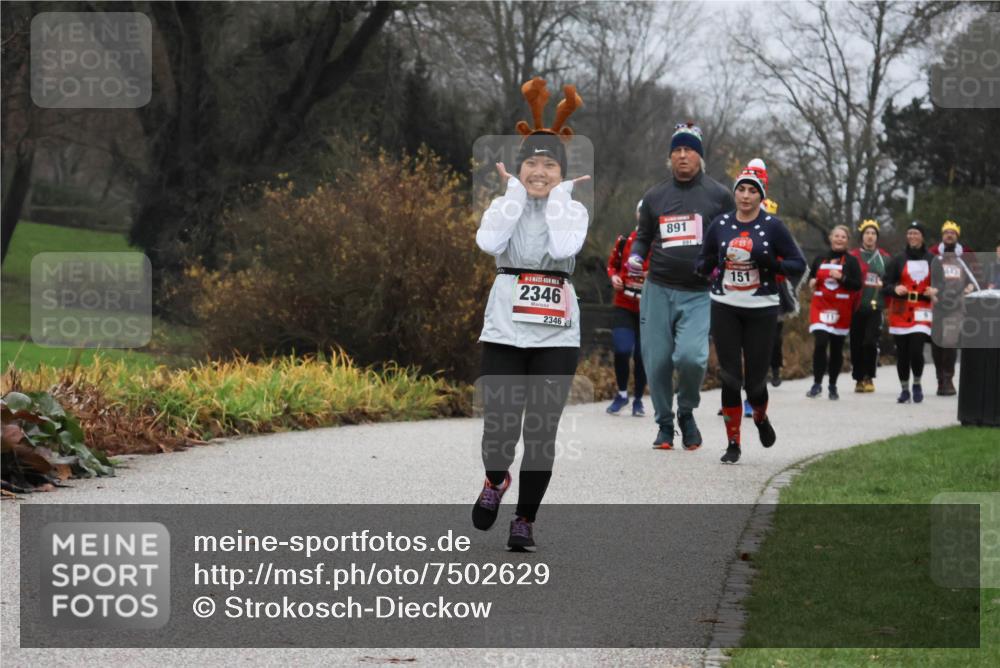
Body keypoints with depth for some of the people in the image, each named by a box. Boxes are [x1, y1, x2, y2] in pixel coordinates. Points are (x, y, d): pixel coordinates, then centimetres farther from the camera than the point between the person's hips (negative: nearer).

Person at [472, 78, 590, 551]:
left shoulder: (573, 209, 5)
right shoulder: (503, 204, 5)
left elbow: (564, 247, -17)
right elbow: (489, 242, -16)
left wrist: (558, 195, -8)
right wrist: (516, 192, -8)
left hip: (555, 335, 0)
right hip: (504, 330, 0)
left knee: (541, 431, -1)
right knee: (499, 428, -8)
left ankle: (525, 520, 12)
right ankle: (495, 481, 26)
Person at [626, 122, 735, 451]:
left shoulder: (718, 195, 5)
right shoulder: (655, 196, 12)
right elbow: (643, 235, 21)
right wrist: (636, 255, -1)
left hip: (699, 294, -3)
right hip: (658, 290, 3)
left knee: (690, 356, -20)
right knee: (657, 361, 1)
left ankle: (687, 413, 7)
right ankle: (664, 425, 20)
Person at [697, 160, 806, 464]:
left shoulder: (773, 226, -3)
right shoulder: (720, 224, 4)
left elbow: (799, 265, -3)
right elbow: (704, 263, 15)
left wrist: (770, 262, -21)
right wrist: (707, 265, -10)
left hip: (762, 310, -2)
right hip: (725, 309, 2)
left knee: (755, 380, -1)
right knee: (729, 378, -3)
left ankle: (761, 418, 34)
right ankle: (733, 444, 7)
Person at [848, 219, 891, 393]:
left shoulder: (885, 258, 10)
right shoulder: (852, 256, 4)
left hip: (875, 306, 0)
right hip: (856, 306, 0)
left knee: (871, 342, -11)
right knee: (856, 344, 2)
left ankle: (869, 377, 0)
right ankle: (858, 378, 12)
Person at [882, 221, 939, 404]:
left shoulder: (932, 261, 5)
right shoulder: (898, 260, 5)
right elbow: (885, 286, 2)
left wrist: (935, 291, -8)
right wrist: (895, 289, -19)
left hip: (922, 312, -1)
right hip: (901, 312, 1)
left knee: (916, 350, -14)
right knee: (902, 353, 3)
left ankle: (917, 384, 9)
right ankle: (904, 389, 16)